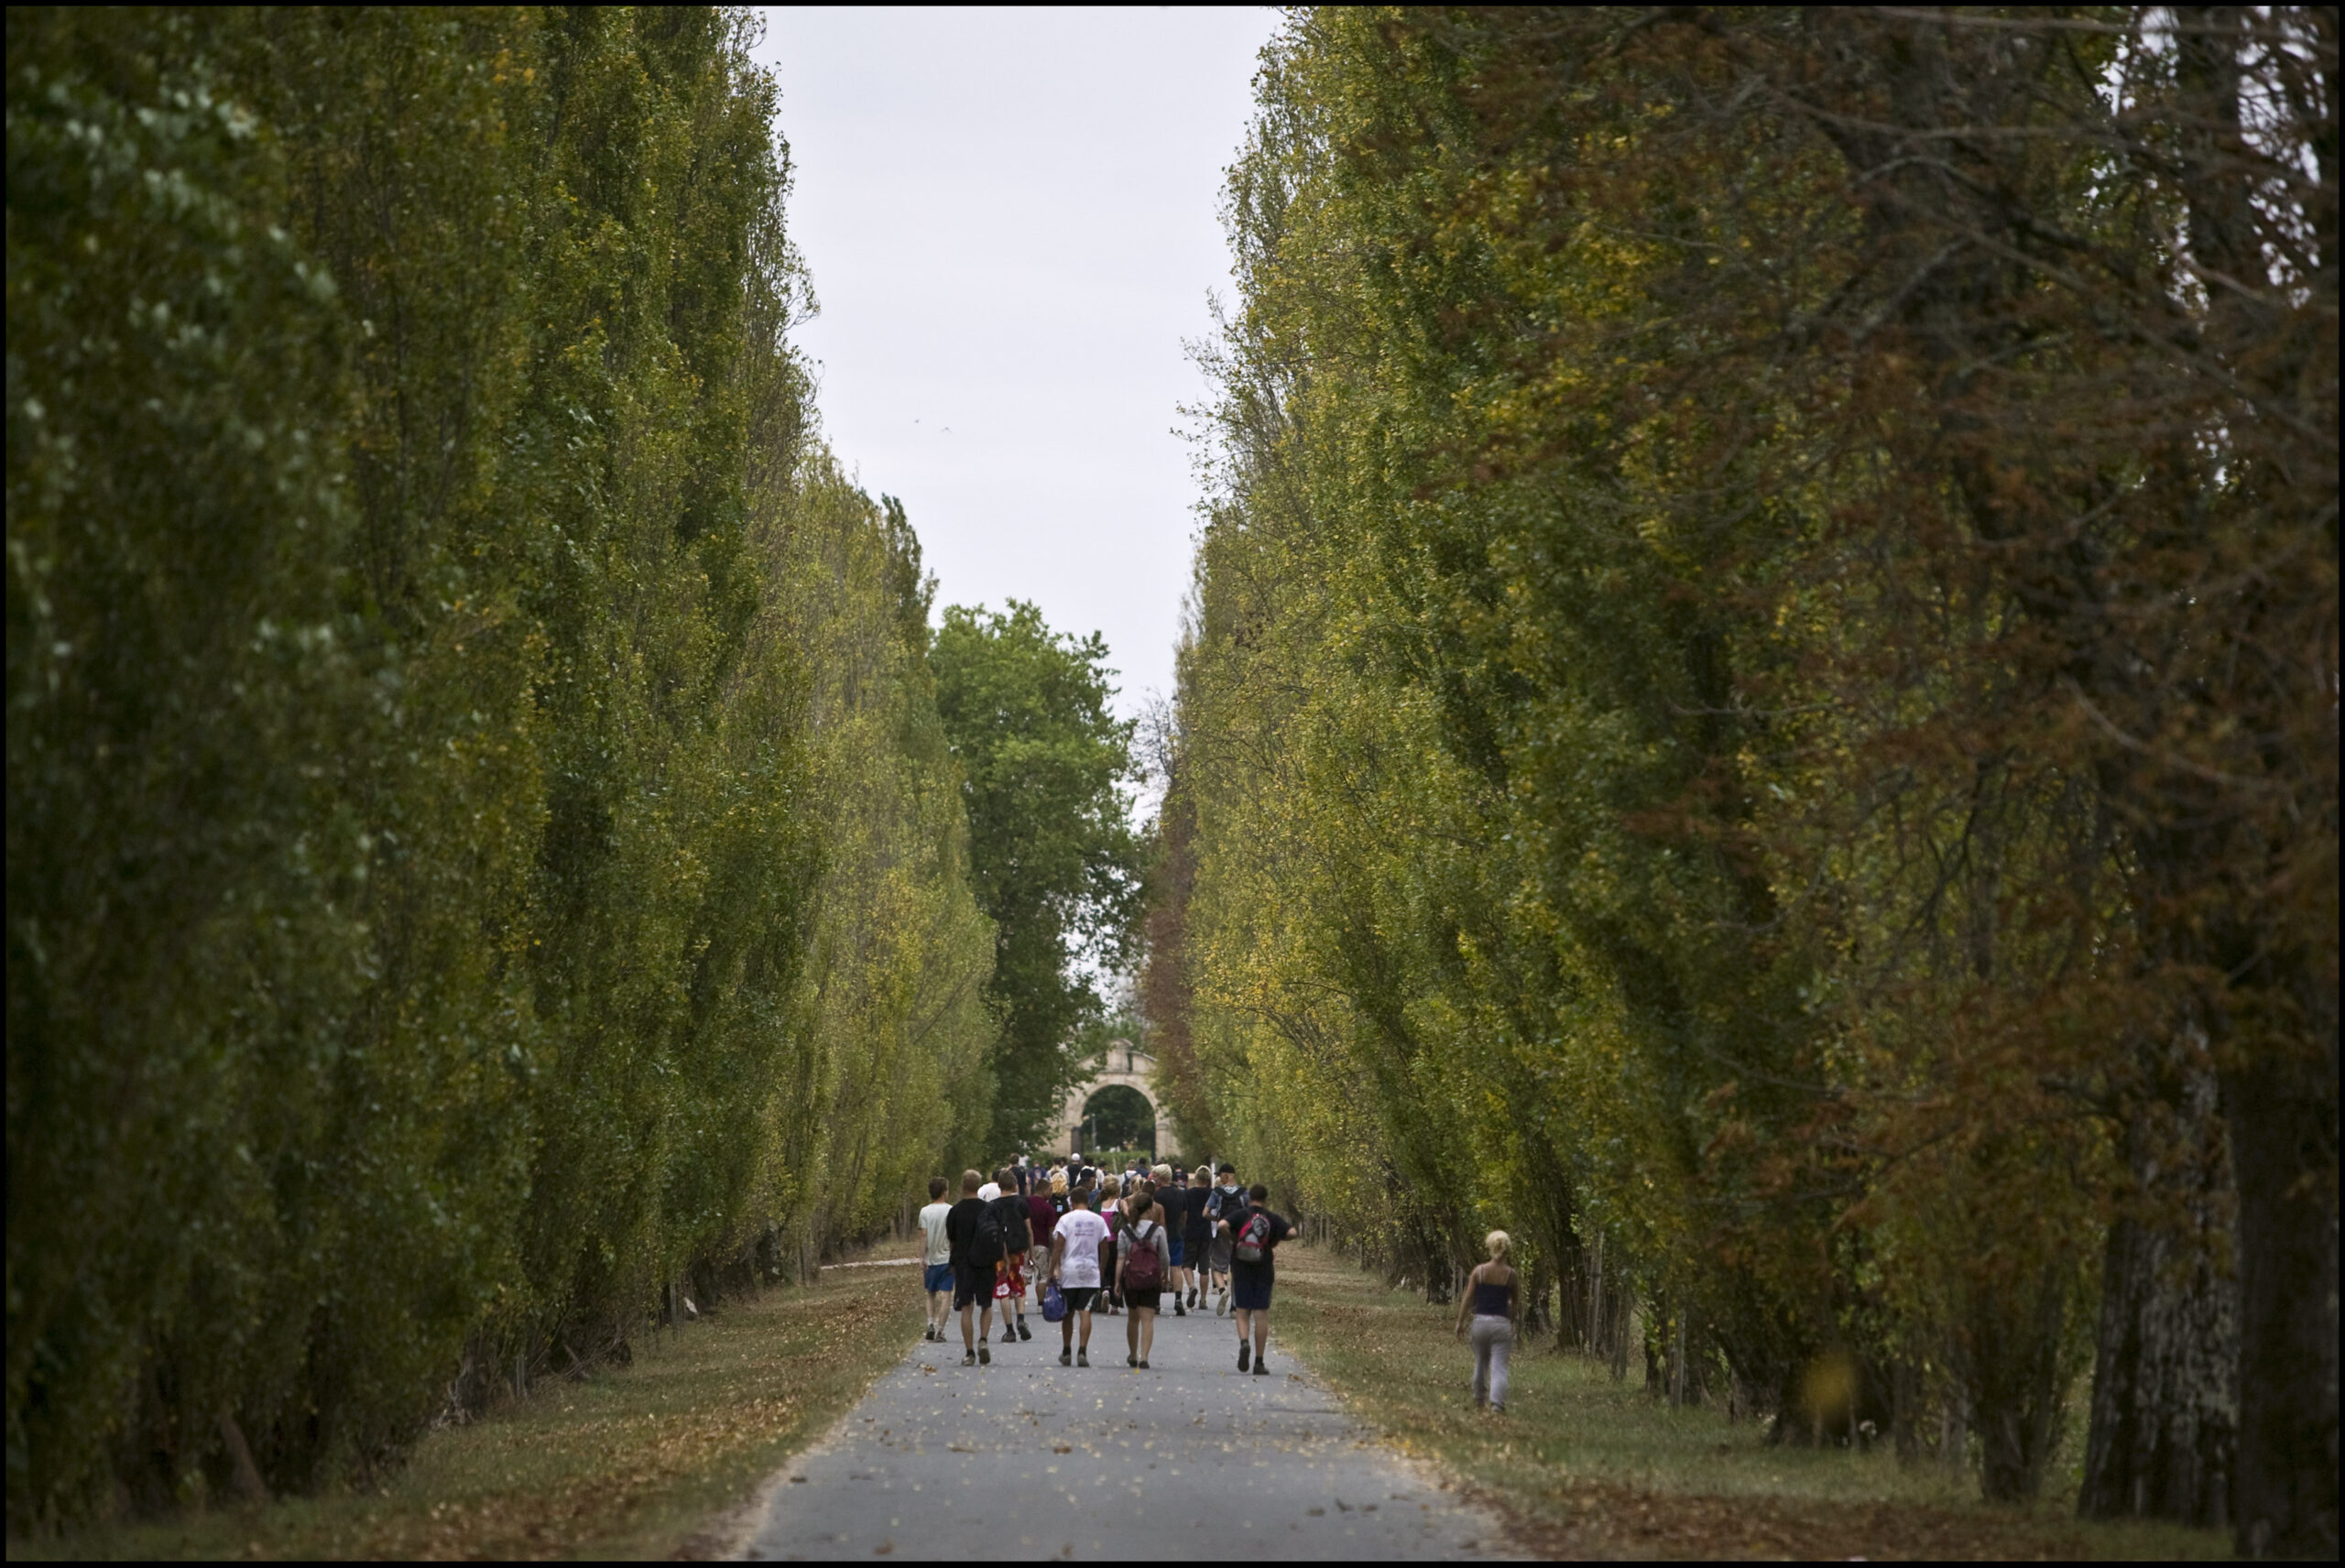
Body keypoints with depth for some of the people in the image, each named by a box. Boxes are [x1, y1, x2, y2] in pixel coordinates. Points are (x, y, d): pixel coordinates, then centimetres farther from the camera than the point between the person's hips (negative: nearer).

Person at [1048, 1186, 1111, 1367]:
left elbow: (1058, 1246, -9)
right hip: (1091, 1271, 1)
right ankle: (1082, 1351, -18)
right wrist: (1102, 1268, 19)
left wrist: (1053, 1269, -7)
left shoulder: (1066, 1219, -3)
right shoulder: (1098, 1220, 5)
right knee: (1085, 1312, -5)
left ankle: (1066, 1352, 20)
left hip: (1069, 1271, -1)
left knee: (1068, 1313, 10)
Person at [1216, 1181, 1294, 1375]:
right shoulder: (1272, 1218, 0)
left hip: (1241, 1269, -1)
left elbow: (1222, 1225, -20)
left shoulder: (1240, 1214, -3)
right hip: (1263, 1270, 1)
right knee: (1261, 1315, 5)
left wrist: (1232, 1239, -3)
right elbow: (1292, 1232, -11)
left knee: (1242, 1313, 7)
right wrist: (1275, 1240, 5)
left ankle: (1243, 1342, -23)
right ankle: (1259, 1362, 5)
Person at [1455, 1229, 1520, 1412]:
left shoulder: (1479, 1270, -3)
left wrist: (1460, 1322, 3)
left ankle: (1479, 1401, 35)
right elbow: (1515, 1301, 10)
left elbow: (1467, 1298, -4)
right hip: (1502, 1323, -1)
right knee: (1499, 1367, -4)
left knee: (1480, 1363, 21)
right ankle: (1497, 1404, -20)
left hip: (1480, 1320, 1)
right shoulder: (1510, 1273, -3)